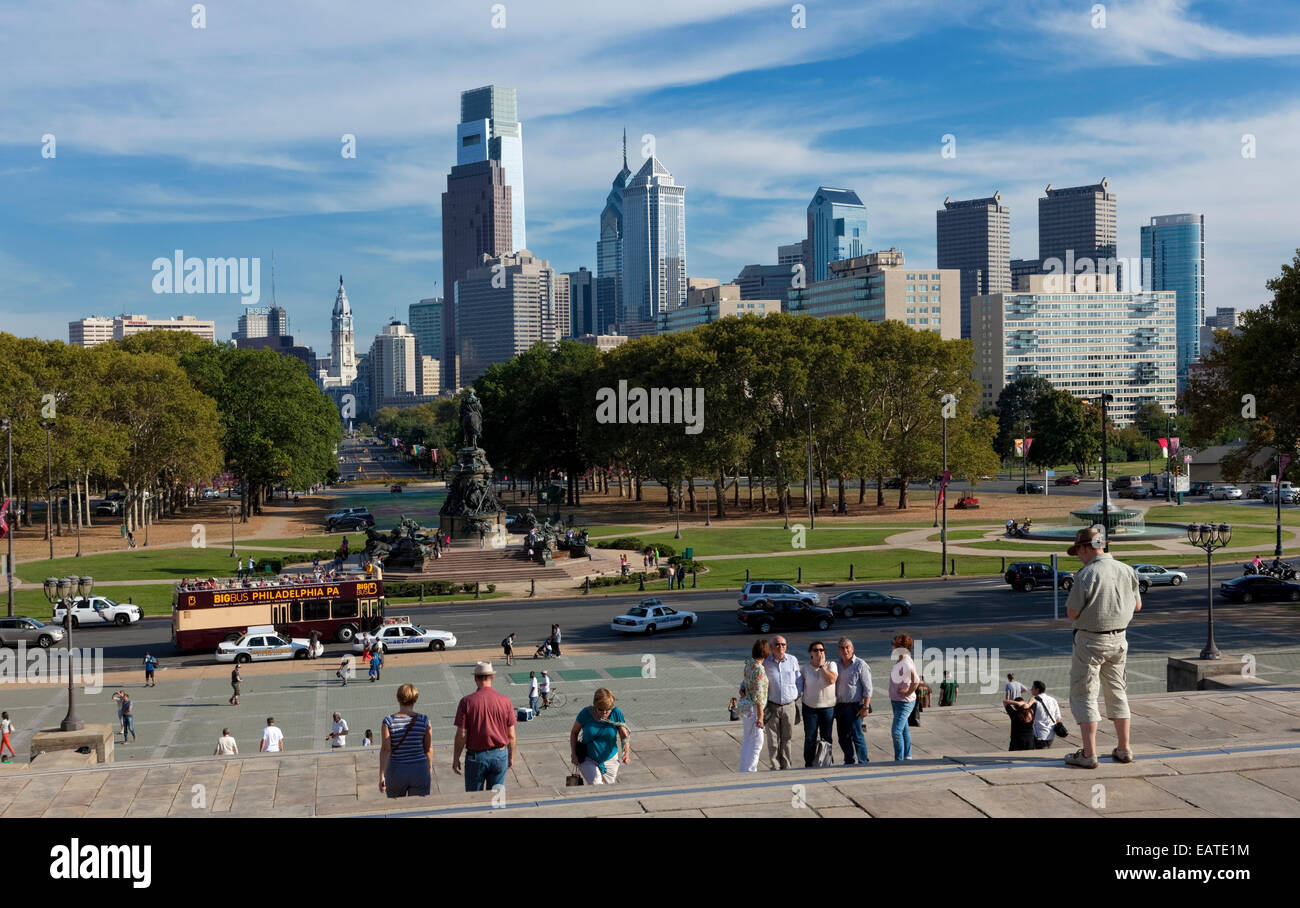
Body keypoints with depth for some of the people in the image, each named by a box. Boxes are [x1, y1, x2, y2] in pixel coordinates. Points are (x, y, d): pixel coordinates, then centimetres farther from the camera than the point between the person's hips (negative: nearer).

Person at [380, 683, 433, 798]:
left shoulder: (389, 721, -8)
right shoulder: (424, 720, -6)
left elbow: (385, 750, -12)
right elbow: (429, 748, -1)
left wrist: (382, 776, -10)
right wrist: (430, 772, 10)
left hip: (396, 772, 0)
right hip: (420, 772, 0)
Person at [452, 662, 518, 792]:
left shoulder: (466, 701, -10)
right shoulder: (505, 700, -4)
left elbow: (461, 735, -10)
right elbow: (511, 735, 0)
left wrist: (456, 759, 1)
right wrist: (511, 756, 13)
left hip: (475, 756, -2)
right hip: (500, 755, 2)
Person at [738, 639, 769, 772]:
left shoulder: (749, 663, 4)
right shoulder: (759, 669, -22)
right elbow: (758, 695, -21)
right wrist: (760, 716, -17)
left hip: (746, 705, 9)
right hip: (753, 708, -9)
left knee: (747, 741, 16)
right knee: (757, 742, -1)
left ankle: (744, 771, 24)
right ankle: (750, 771, 3)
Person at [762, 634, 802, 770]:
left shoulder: (792, 660, 1)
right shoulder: (765, 662, -5)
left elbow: (799, 679, 10)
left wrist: (798, 695, 4)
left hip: (789, 706, 2)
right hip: (772, 706, -1)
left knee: (786, 739, 9)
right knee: (773, 740, 1)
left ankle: (786, 767, 21)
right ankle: (775, 768, 10)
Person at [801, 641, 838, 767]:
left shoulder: (831, 665, -2)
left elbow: (831, 680, -20)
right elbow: (802, 687, 4)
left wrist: (822, 665, -15)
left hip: (828, 707, 0)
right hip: (810, 707, 0)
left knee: (826, 738, 7)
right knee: (810, 738, 3)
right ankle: (808, 765, 13)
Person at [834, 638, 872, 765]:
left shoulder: (860, 665, -5)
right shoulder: (837, 665, 12)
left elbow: (867, 688, -7)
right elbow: (832, 683, 19)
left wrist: (865, 707, -14)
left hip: (854, 707, -6)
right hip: (839, 706, 6)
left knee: (857, 736, -7)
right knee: (843, 737, 10)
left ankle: (863, 763, 1)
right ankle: (849, 762, 24)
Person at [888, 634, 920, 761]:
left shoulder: (906, 663, -23)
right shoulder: (899, 661, 7)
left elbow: (916, 680, -37)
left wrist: (908, 692, -24)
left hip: (905, 702, -10)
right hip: (896, 701, 10)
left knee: (896, 731, -12)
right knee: (904, 729, 19)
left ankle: (899, 759, -9)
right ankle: (907, 756, 30)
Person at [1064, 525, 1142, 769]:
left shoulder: (1087, 574, -19)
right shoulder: (1127, 570, 2)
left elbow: (1072, 612, -16)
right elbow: (1137, 605, 12)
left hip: (1090, 640, -6)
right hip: (1119, 638, 7)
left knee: (1084, 694, 1)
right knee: (1117, 692, 18)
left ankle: (1089, 754, -2)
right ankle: (1124, 749, 22)